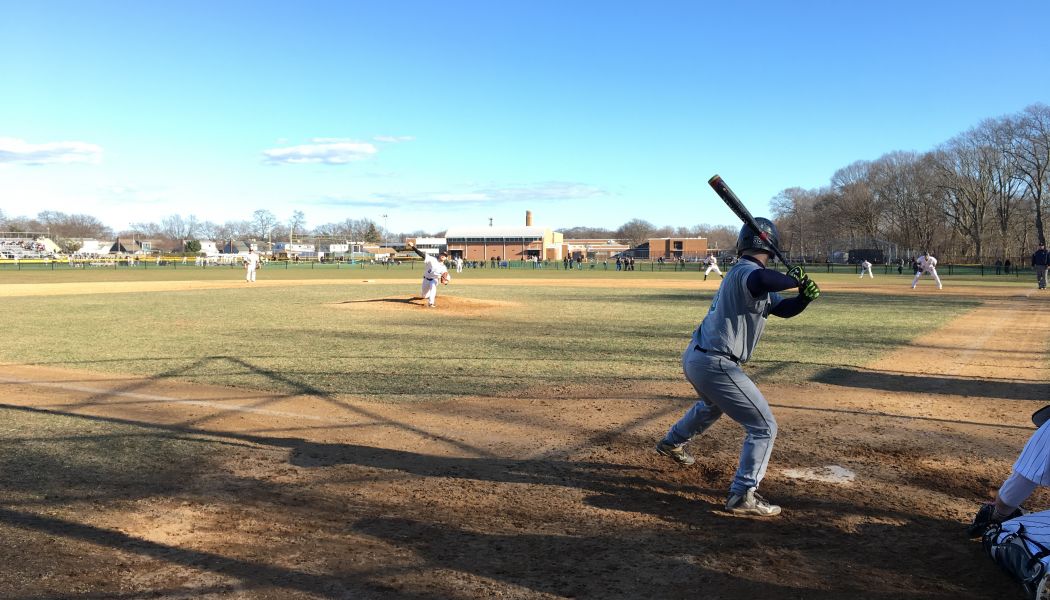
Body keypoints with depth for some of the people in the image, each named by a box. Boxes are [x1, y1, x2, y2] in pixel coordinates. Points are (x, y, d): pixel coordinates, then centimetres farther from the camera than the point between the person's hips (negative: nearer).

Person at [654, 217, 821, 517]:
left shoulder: (740, 272, 14)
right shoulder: (747, 271, -17)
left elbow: (783, 308, 13)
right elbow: (761, 281, -45)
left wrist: (804, 296, -6)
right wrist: (796, 279, -30)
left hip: (694, 357, 10)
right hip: (715, 364, -10)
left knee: (713, 405, 40)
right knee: (763, 426, -4)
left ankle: (672, 442, 58)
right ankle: (743, 494, -4)